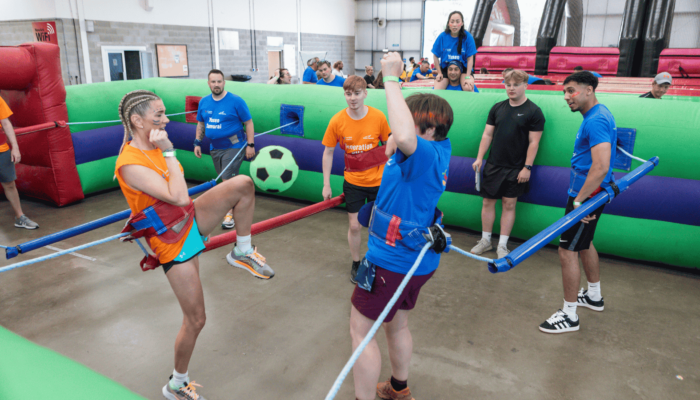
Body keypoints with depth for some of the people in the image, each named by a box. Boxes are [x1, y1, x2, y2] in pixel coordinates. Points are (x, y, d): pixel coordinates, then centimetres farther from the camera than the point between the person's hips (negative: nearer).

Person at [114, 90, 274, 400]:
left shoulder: (154, 146, -1)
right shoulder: (130, 164, -27)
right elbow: (178, 197, -34)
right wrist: (168, 151, -29)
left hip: (191, 220, 7)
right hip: (174, 242, -7)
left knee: (243, 184, -15)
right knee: (195, 319, 3)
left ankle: (242, 252, 6)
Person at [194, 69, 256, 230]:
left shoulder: (235, 101, -9)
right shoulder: (204, 102, 7)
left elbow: (248, 123, -7)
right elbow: (200, 124, 18)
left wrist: (250, 145, -12)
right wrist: (197, 143, 11)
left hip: (233, 147, -6)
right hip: (215, 148, 6)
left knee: (228, 180, -10)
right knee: (226, 180, 13)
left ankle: (230, 214, 0)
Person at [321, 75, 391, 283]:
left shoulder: (378, 117, -12)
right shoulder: (337, 121, -12)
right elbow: (328, 153, -2)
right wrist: (326, 185, -2)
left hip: (378, 181, 0)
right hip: (353, 182, 0)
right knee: (354, 226, 8)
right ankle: (356, 264, 30)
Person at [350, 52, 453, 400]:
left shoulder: (426, 156, -28)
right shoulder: (441, 147, -1)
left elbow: (405, 137, -50)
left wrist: (391, 78, -39)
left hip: (392, 263, -10)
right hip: (415, 257, 10)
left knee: (360, 330, 7)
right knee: (397, 324, 27)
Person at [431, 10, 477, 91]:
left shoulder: (467, 37, -8)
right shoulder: (442, 37, -7)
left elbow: (470, 58, -8)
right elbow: (435, 56, 2)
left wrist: (468, 77, -15)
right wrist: (439, 73, -2)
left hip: (463, 69, -1)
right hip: (445, 68, 1)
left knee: (468, 88, -30)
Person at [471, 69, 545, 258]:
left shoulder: (533, 111, -5)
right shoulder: (497, 108, 7)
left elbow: (534, 142, -7)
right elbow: (487, 135, 9)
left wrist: (527, 167, -12)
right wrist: (479, 158, 4)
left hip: (515, 168, -4)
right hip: (493, 165, 4)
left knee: (509, 205, 3)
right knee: (488, 201, 7)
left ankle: (502, 245, 14)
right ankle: (485, 240, 21)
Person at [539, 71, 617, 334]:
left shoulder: (596, 121, -22)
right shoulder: (600, 114, 12)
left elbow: (601, 167, -32)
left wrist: (579, 201, -28)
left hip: (587, 194, -11)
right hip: (592, 192, 11)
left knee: (567, 251, -5)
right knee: (584, 243, 24)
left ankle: (569, 316, 5)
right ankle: (594, 297, 42)